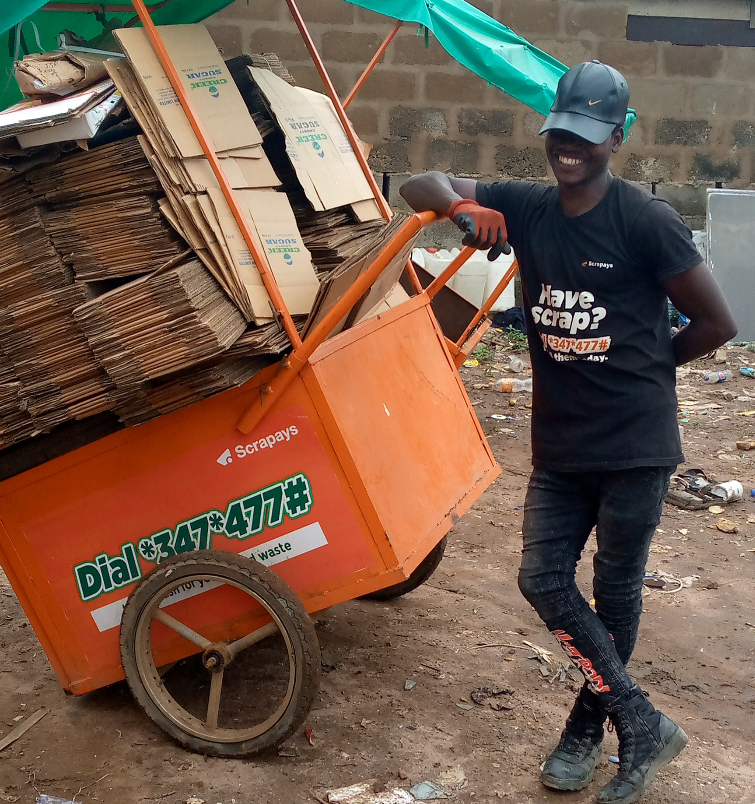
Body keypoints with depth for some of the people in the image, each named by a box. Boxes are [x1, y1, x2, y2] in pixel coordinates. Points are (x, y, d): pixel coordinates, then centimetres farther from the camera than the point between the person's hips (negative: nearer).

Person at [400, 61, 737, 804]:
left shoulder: (645, 220, -13)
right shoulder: (525, 207, 2)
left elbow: (717, 322, -8)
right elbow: (418, 187, 7)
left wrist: (648, 365, 5)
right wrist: (460, 206, -15)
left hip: (634, 445, -5)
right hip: (559, 443, 5)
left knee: (615, 592, 9)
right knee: (544, 579, 2)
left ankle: (587, 729, 28)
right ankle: (642, 725, 16)